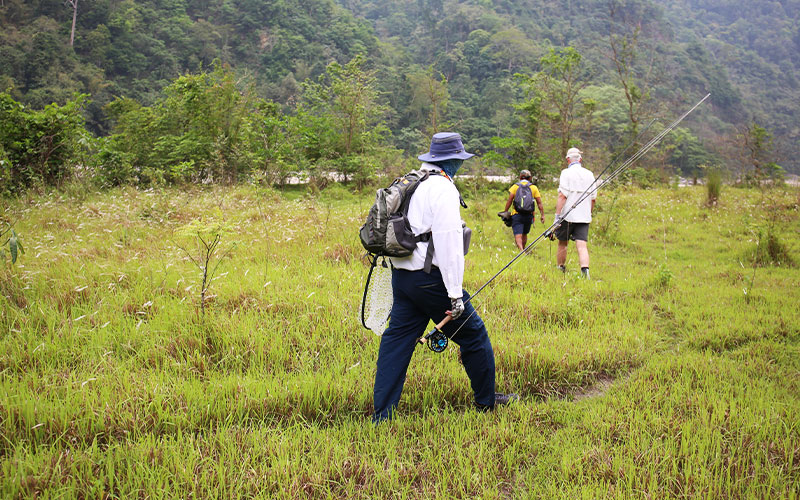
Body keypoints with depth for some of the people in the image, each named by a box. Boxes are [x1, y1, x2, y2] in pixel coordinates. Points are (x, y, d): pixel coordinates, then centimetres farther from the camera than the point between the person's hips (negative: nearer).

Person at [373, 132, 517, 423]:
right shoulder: (443, 189, -13)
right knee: (473, 334, 8)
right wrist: (455, 294, -20)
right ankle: (486, 401, 23)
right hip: (430, 278, -8)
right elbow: (449, 244, -20)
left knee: (397, 339, 8)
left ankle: (381, 415, 8)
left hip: (401, 276, 9)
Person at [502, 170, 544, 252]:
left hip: (517, 215, -2)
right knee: (524, 234, 22)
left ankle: (521, 250, -30)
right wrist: (542, 215, 5)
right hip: (529, 215, 2)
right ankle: (523, 250, 31)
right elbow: (539, 203, 3)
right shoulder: (534, 187, 8)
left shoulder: (515, 186, 4)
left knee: (518, 235, -10)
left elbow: (509, 201, -4)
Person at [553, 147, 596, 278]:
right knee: (582, 245, -4)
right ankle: (585, 270, -24)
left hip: (568, 216, -3)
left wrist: (557, 216, -14)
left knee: (562, 244, 13)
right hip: (584, 217, 3)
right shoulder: (589, 175, 10)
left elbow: (562, 196, -14)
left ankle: (560, 271, 23)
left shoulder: (566, 173, -6)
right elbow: (593, 198, 14)